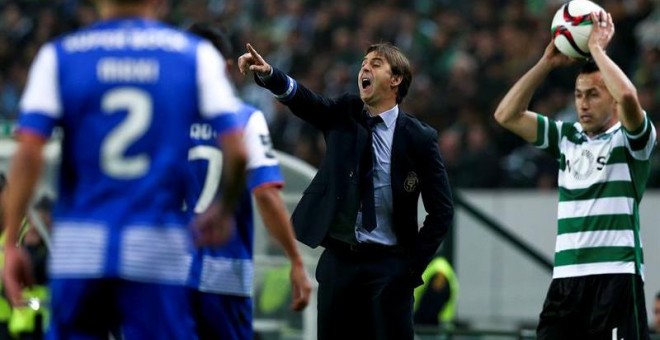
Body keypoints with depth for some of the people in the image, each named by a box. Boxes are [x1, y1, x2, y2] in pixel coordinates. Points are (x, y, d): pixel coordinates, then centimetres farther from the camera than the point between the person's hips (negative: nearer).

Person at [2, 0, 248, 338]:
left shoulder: (59, 56, 4)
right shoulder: (197, 55, 3)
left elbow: (28, 154, -6)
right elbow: (237, 153, -3)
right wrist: (224, 210, 16)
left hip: (79, 246, 1)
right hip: (158, 247, -1)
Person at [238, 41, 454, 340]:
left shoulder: (418, 137, -4)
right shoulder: (344, 114, 6)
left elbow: (441, 210, -1)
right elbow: (302, 100, -14)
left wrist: (414, 264, -7)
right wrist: (268, 74, -33)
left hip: (388, 265, -3)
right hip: (338, 260, 4)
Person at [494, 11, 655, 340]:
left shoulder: (630, 138, 0)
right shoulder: (566, 137, 15)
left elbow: (627, 96, -23)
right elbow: (507, 115, 10)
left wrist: (597, 47, -10)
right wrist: (547, 62, 5)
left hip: (616, 276, -5)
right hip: (566, 278, 6)